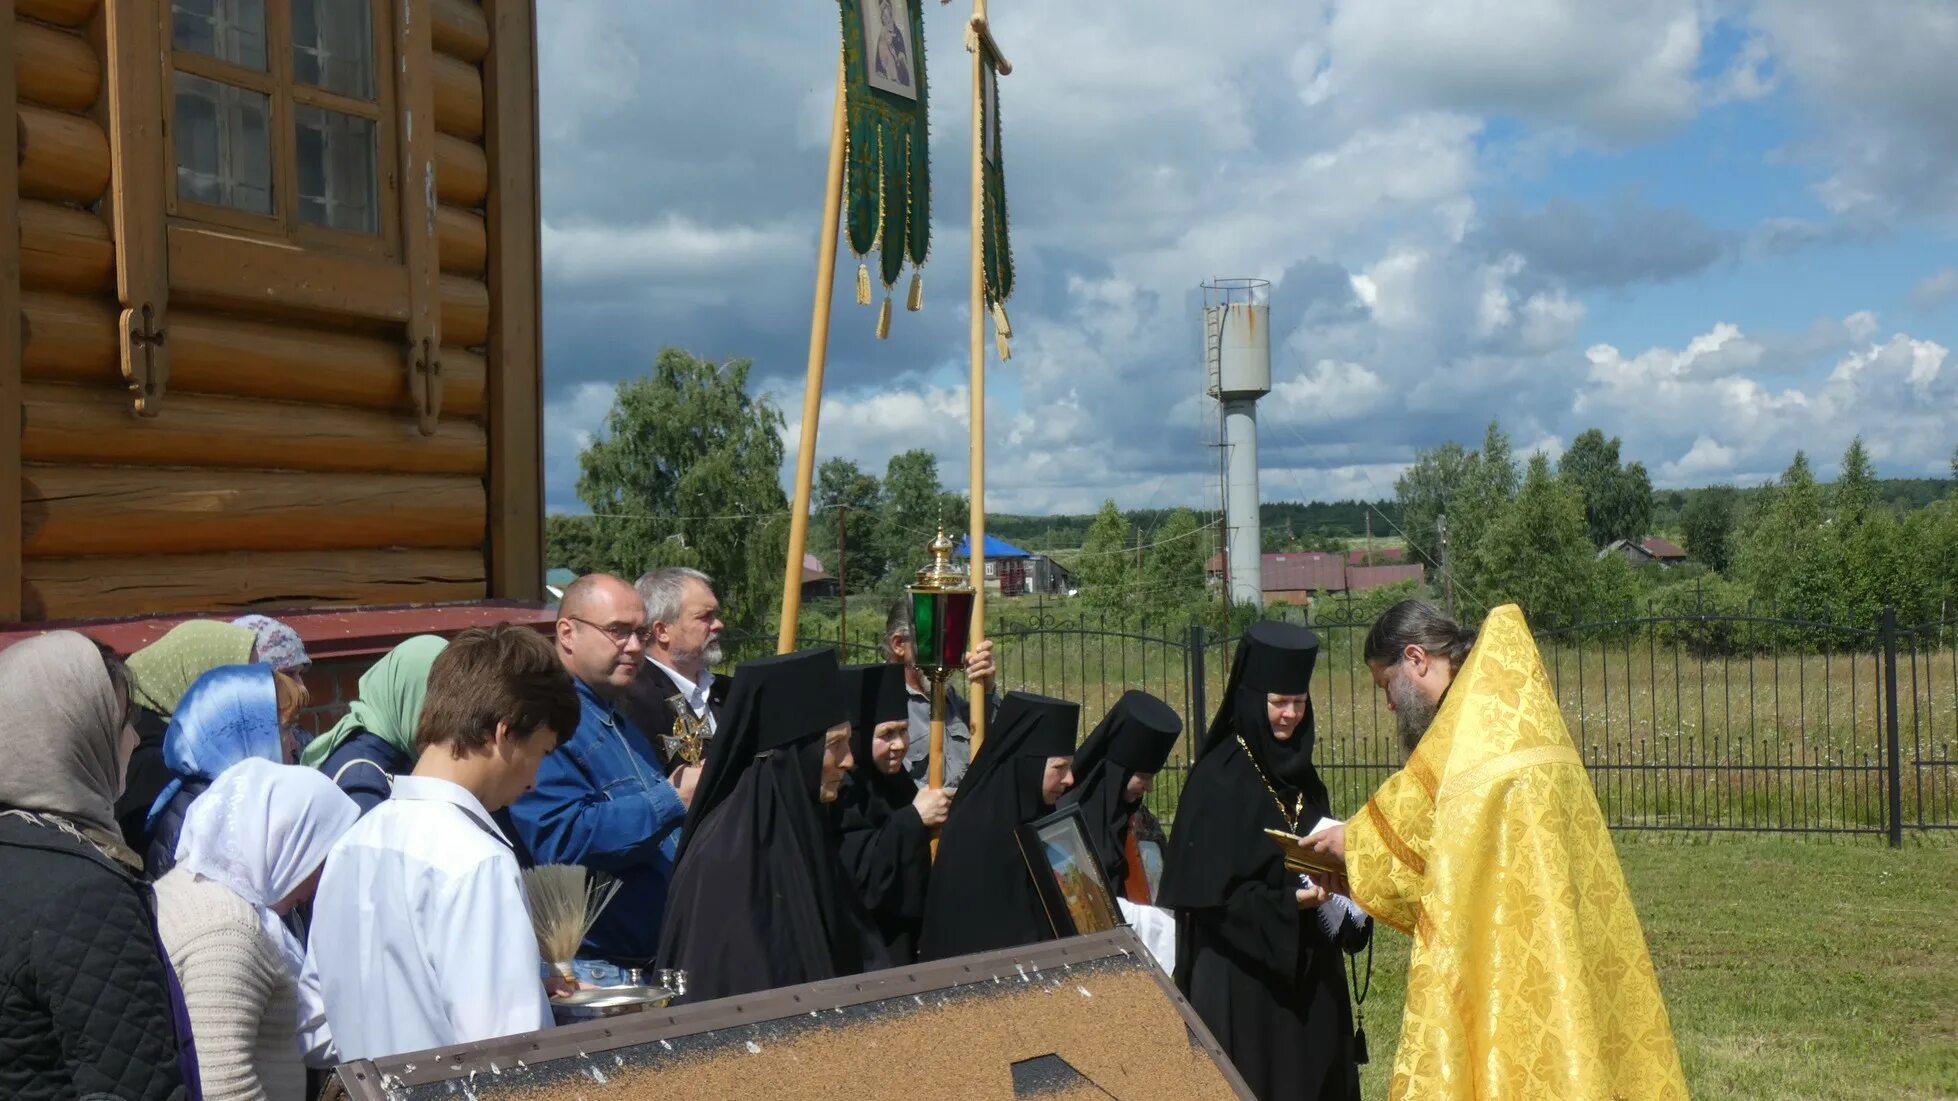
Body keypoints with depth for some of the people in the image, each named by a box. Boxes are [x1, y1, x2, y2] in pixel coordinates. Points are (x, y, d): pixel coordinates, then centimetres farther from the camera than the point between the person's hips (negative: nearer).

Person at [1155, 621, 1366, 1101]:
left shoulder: (1300, 774, 11)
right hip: (1242, 976, -7)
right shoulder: (1217, 778, -11)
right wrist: (1283, 904, -24)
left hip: (1308, 970, 7)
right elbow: (1205, 891, -15)